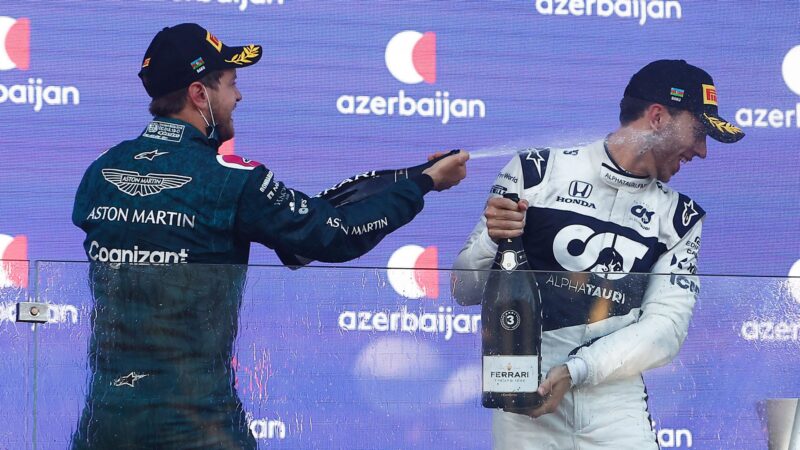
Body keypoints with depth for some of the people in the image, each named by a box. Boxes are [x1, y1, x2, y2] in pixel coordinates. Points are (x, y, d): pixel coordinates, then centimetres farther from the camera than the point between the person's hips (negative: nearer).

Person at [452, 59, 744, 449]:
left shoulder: (680, 218, 9)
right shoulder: (536, 172, 0)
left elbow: (666, 326, -3)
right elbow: (464, 291, 2)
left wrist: (576, 370, -17)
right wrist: (492, 240, -20)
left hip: (617, 401, 2)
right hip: (525, 397, -2)